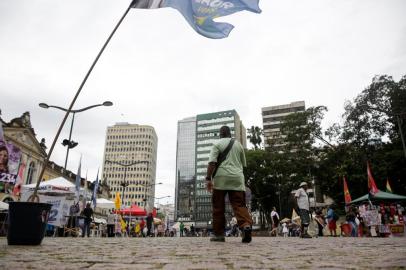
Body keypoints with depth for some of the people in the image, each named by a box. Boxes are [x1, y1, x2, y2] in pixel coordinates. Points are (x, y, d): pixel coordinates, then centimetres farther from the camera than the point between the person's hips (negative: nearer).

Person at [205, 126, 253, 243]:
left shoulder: (217, 144, 5)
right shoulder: (238, 144, 17)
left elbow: (212, 162, -9)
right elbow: (244, 163, 24)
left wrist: (208, 178, -12)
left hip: (221, 178, -2)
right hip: (237, 178, 3)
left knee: (218, 207, 6)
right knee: (239, 204, -3)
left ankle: (219, 234, 10)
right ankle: (246, 225, -28)